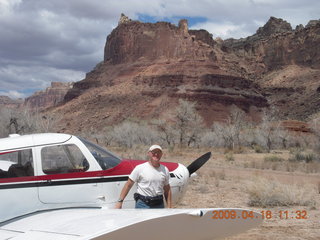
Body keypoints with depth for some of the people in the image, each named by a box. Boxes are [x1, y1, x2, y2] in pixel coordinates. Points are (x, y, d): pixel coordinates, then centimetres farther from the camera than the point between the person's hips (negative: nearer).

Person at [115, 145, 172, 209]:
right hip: (143, 204, -4)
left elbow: (167, 189, 15)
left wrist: (169, 206, 10)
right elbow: (128, 185, -4)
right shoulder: (140, 168, -5)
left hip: (159, 205, 5)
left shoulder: (165, 170, 8)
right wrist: (120, 201, -8)